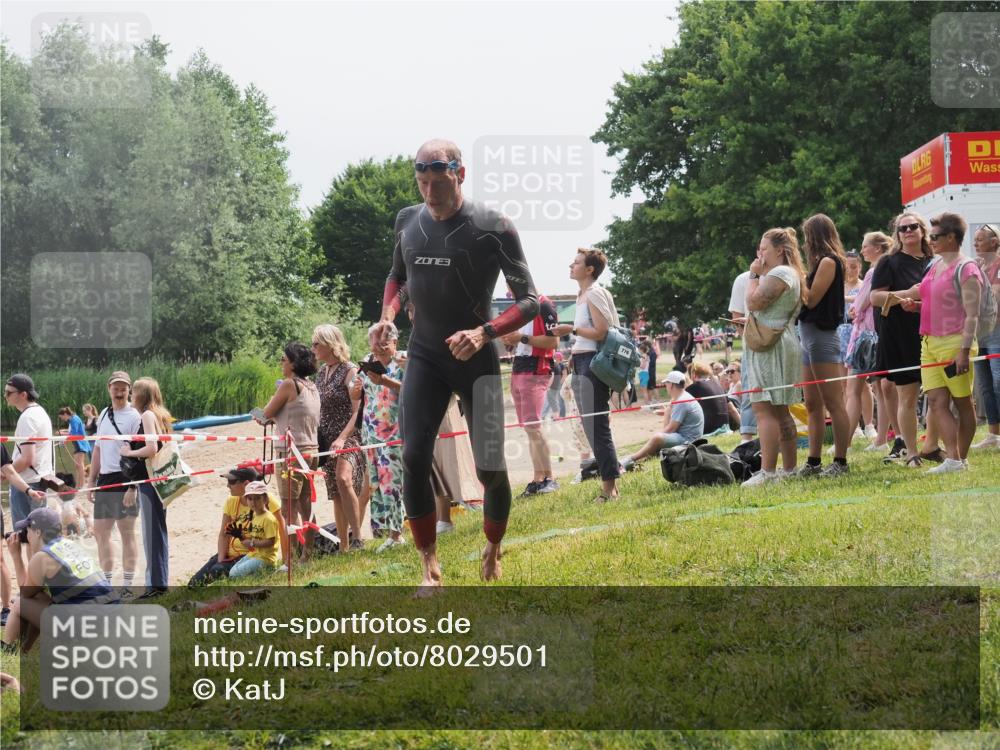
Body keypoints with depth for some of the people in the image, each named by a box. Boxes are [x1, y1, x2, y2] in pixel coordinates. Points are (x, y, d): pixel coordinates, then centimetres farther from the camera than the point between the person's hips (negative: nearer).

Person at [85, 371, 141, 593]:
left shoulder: (134, 417, -9)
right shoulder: (104, 415, 14)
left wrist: (133, 488, -20)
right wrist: (91, 481, 15)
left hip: (124, 481, -8)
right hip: (104, 481, 8)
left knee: (127, 533, -2)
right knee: (101, 532, 11)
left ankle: (127, 587, 3)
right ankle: (107, 584, 22)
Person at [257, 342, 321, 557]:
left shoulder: (289, 384, -12)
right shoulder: (312, 387, 13)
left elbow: (267, 413, -6)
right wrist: (270, 418, 16)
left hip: (292, 452, -8)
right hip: (311, 451, 8)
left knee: (289, 508, -6)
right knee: (306, 506, 12)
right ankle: (307, 554, 15)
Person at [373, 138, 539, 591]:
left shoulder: (493, 228, -13)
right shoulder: (407, 221, 3)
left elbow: (529, 301, -11)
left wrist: (484, 333, -28)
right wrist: (387, 316, 2)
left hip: (476, 361, -3)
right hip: (424, 357, 3)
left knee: (490, 468, 1)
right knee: (414, 457, -14)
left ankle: (493, 550, 28)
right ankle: (430, 567, -7)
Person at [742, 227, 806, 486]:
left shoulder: (779, 274, -12)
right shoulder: (792, 274, 21)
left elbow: (753, 302, -17)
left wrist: (754, 275, -7)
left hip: (769, 346, -11)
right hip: (784, 344, 11)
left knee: (764, 409, -15)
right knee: (780, 411, 14)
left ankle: (767, 471, -21)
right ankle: (789, 468, 16)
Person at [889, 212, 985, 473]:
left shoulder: (966, 270, -9)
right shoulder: (935, 266, 16)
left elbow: (972, 314, -15)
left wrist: (965, 350, -22)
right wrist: (913, 304, 9)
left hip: (954, 343, -8)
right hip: (929, 343, 8)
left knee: (963, 402, 2)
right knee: (937, 402, -3)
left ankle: (962, 459, 8)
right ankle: (952, 459, -7)